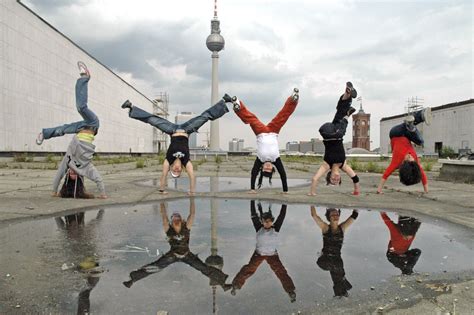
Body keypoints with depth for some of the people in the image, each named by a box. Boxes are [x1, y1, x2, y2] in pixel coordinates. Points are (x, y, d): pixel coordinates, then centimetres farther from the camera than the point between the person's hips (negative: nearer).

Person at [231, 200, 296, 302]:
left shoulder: (276, 228, -17)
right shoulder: (259, 228, -16)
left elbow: (282, 214, -21)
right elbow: (253, 214, -21)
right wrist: (252, 200, -23)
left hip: (272, 255, 0)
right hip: (258, 254, 0)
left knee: (281, 272, -7)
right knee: (248, 270, 0)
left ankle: (291, 291, 7)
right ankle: (236, 285, 20)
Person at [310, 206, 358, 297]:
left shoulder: (342, 228, 6)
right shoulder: (325, 228, -1)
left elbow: (355, 214, 6)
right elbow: (314, 215, -12)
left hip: (337, 259, 3)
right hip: (325, 259, -3)